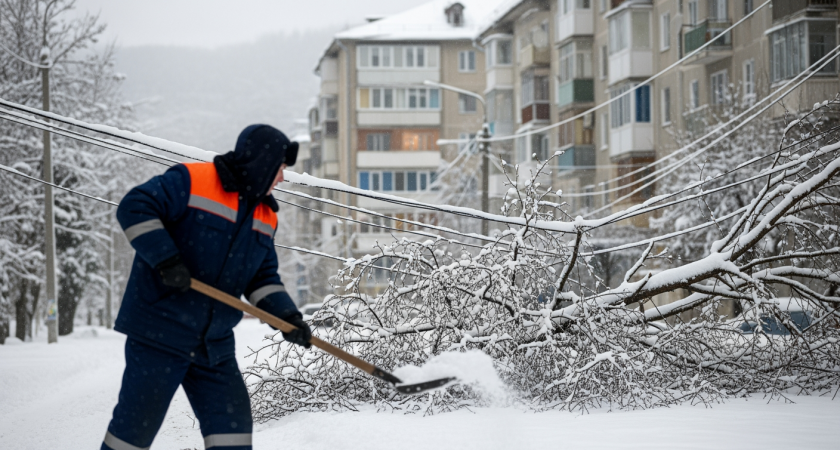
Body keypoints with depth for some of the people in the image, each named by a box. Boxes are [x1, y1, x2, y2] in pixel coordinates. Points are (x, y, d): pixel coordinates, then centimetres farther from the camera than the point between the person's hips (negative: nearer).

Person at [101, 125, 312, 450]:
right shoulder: (192, 182, -11)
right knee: (137, 423, -2)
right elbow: (135, 208, -17)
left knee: (232, 422, 2)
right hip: (159, 333, -7)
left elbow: (263, 278, 17)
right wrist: (165, 259, -26)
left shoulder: (265, 217, 14)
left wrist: (286, 316, -1)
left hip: (215, 347, 7)